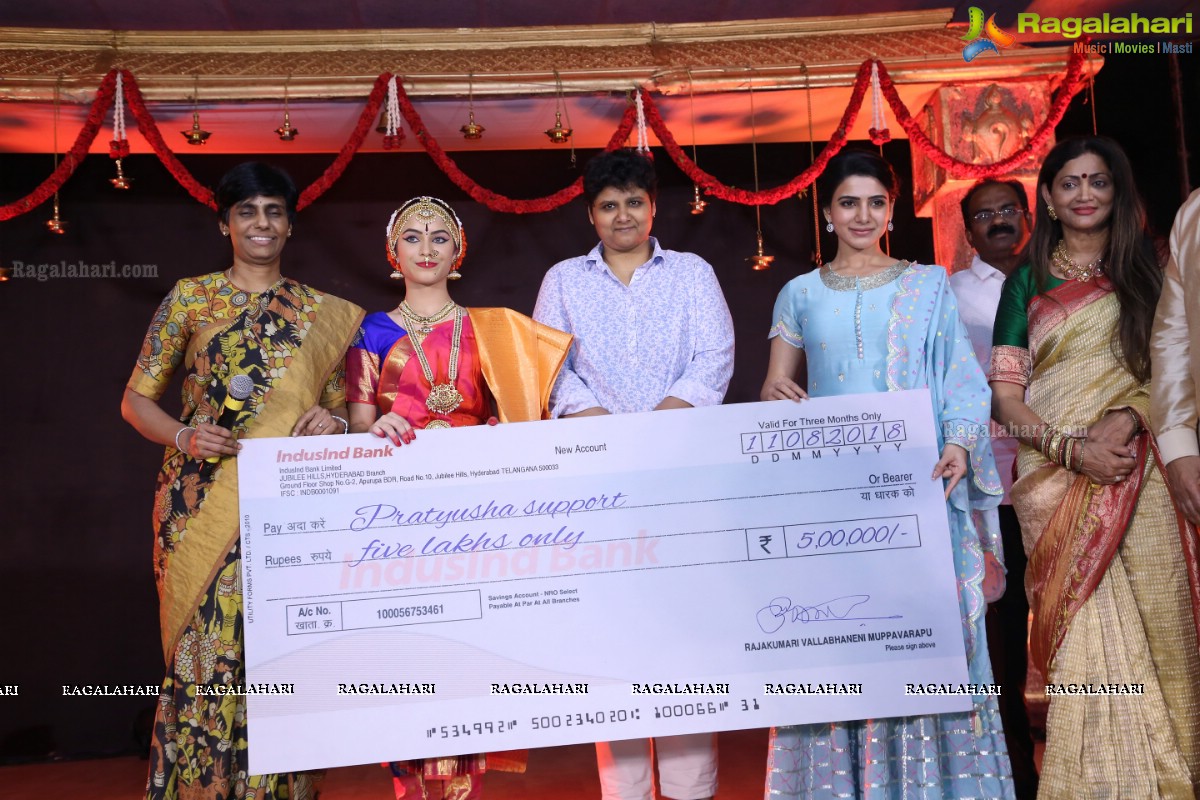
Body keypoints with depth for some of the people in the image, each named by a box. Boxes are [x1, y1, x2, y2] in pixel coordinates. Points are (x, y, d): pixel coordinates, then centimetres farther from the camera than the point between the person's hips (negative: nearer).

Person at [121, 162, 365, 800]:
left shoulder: (323, 313, 12)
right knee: (204, 651, -2)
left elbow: (338, 406, 16)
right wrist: (183, 436, -11)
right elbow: (136, 399, 7)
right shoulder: (191, 297, 8)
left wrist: (333, 421, -7)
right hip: (203, 504, -1)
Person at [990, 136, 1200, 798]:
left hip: (1140, 480, 1)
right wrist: (1072, 448, -11)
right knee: (1084, 637, -5)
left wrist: (1127, 416, -13)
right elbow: (1004, 394, 4)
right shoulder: (1027, 282, 11)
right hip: (1056, 483, 0)